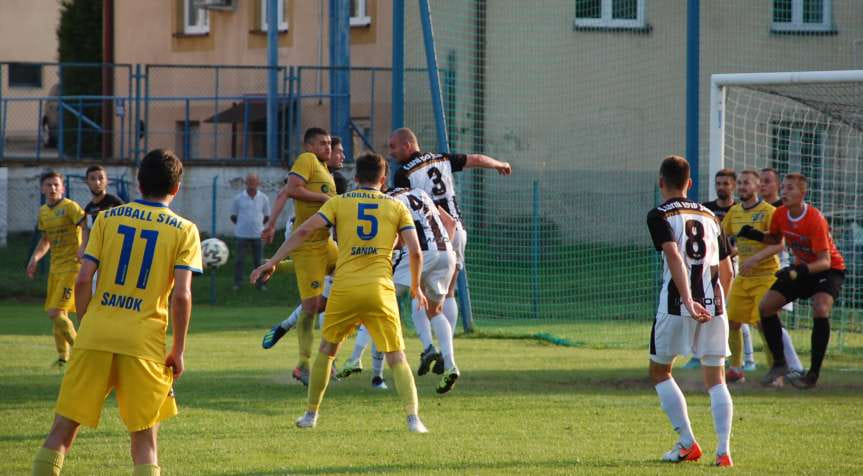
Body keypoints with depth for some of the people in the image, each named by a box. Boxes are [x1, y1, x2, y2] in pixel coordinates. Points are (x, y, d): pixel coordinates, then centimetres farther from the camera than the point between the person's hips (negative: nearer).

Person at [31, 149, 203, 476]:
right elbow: (182, 295, -7)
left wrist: (86, 326, 14)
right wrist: (179, 351, 1)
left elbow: (83, 280, 2)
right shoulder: (184, 231, 2)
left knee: (63, 427, 7)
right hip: (145, 341, -1)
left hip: (95, 337, 2)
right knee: (145, 440, 7)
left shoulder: (107, 218, 8)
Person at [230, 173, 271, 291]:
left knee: (258, 261, 5)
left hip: (258, 235, 1)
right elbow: (233, 216, 9)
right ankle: (237, 283, 8)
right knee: (239, 260, 0)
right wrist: (241, 225, 4)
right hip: (242, 235, -1)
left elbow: (266, 217, 14)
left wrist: (258, 225, 8)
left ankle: (259, 283, 13)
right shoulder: (238, 198, 0)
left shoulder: (263, 198, 4)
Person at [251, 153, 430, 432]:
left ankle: (311, 415, 24)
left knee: (326, 351, 20)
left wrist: (273, 262, 0)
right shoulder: (396, 207, 10)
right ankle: (413, 418, -13)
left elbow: (304, 231, -2)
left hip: (344, 289, 1)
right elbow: (415, 252, 3)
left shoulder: (338, 203, 9)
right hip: (380, 291, -1)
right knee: (397, 359, 3)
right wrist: (416, 287, 19)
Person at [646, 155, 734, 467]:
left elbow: (674, 257, -18)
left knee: (660, 372, 14)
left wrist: (688, 301, -25)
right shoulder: (709, 216, 16)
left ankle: (688, 444, 5)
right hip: (713, 306, 4)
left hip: (677, 305, -4)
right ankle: (723, 450, -7)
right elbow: (727, 271, 20)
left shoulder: (659, 216, -1)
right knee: (716, 380, 7)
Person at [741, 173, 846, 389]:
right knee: (765, 306, -2)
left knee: (820, 310, -32)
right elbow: (776, 239, 13)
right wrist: (756, 235, -8)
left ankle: (814, 373, -23)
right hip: (802, 268, 7)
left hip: (829, 270, -7)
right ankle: (779, 363, 14)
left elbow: (825, 261, -31)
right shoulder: (780, 214, -9)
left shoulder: (815, 220, -29)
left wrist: (802, 270, -48)